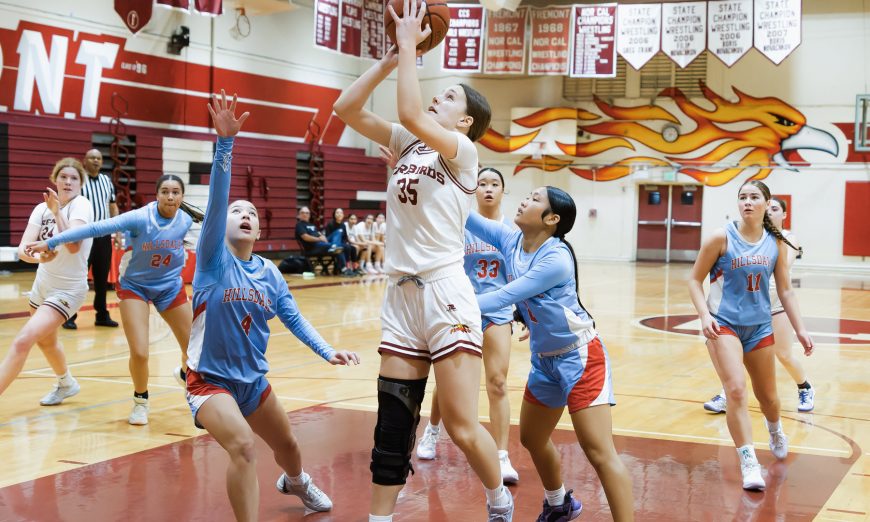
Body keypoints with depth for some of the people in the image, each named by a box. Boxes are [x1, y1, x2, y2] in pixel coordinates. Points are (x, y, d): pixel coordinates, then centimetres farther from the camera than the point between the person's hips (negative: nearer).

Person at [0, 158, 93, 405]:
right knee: (45, 341, 27)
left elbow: (74, 246, -32)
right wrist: (37, 256, -37)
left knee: (22, 341, -21)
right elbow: (23, 249, -16)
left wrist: (57, 212, -37)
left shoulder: (81, 205, -17)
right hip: (42, 285, 7)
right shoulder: (42, 208, -3)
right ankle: (66, 384, 54)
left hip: (68, 290, -7)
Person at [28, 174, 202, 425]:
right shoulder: (140, 218, -27)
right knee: (139, 353, -16)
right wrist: (51, 242, -31)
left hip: (170, 286, 3)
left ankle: (185, 373, 43)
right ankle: (140, 400, 14)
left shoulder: (186, 221, -14)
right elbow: (95, 228, -30)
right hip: (135, 286, -3)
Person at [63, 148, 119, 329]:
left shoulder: (107, 181, 12)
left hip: (104, 235, 5)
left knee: (102, 277, 10)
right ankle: (70, 316, 4)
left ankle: (102, 315, 18)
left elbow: (113, 207, 18)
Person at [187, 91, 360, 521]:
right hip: (210, 380, -6)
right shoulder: (214, 259, -14)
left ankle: (295, 482, 58)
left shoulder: (270, 273, 0)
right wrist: (225, 142, -37)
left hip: (253, 380, 6)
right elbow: (215, 199, -26)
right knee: (242, 446, -30)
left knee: (287, 446, 23)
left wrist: (328, 352, -10)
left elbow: (293, 318, 4)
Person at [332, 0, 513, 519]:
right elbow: (346, 109, 10)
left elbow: (410, 114, -22)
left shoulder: (465, 151, -5)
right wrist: (392, 58, 4)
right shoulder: (409, 143, 14)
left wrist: (410, 46, -12)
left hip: (445, 292, -6)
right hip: (401, 293, 6)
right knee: (393, 421, 8)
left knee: (462, 425, -5)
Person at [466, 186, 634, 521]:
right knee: (532, 439, 21)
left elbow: (505, 296, -28)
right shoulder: (510, 240, -4)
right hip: (544, 358, 9)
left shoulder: (556, 259, -26)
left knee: (599, 452, -12)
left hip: (580, 357, -8)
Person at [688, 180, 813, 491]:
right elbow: (695, 280, -5)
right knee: (736, 390, -20)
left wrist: (800, 330, 1)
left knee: (767, 395, 16)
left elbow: (785, 291, 6)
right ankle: (749, 463, -11)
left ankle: (775, 430, 51)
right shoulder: (722, 238, -10)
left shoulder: (776, 244, -1)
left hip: (759, 325, 4)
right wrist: (704, 315, -18)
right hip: (724, 324, -4)